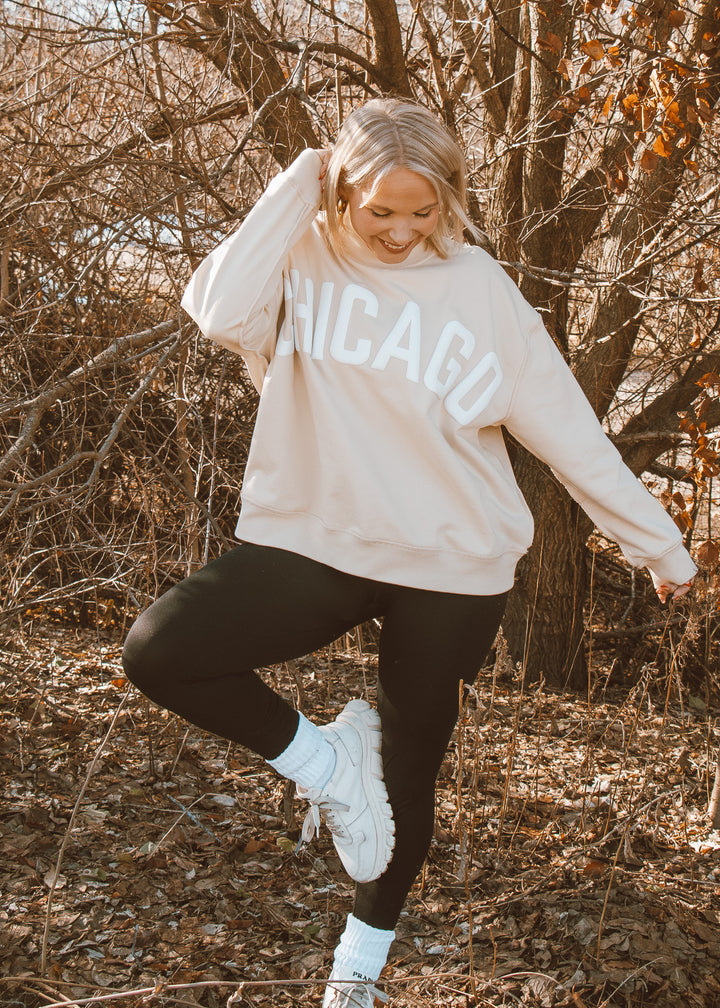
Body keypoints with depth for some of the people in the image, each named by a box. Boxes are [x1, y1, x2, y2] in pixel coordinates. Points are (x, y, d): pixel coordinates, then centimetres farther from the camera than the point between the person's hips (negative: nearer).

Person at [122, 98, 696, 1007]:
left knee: (404, 775, 11)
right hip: (314, 545, 1)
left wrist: (657, 543, 3)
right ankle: (323, 761, 5)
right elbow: (223, 314, -23)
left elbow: (567, 427, 1)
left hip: (451, 571, 0)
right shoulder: (304, 259, -1)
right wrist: (294, 189, -14)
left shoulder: (479, 288, -2)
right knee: (157, 650, -18)